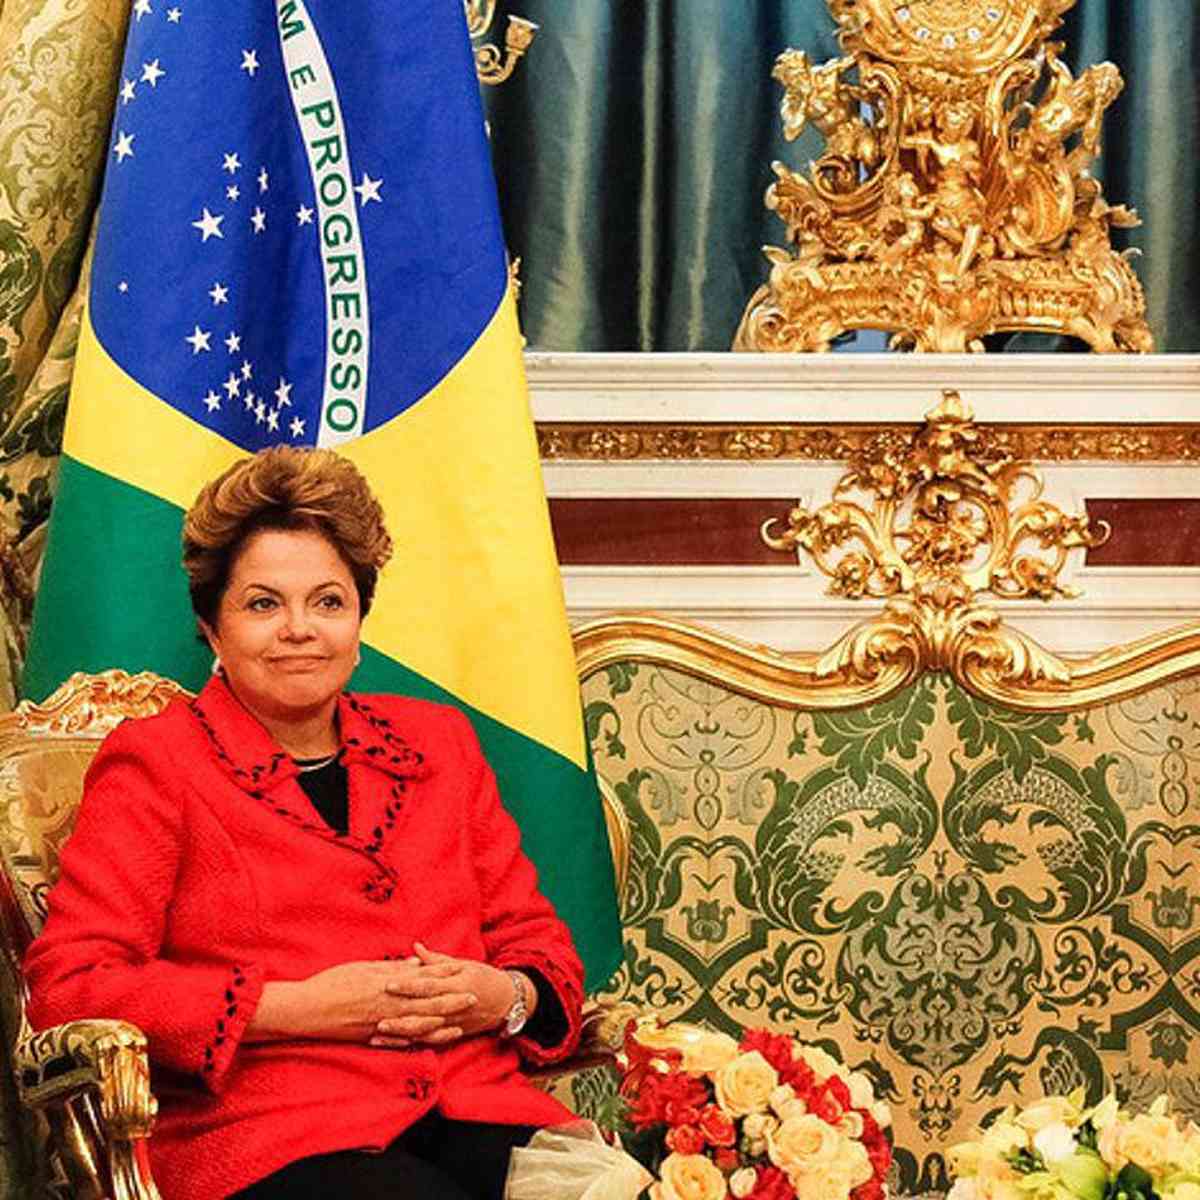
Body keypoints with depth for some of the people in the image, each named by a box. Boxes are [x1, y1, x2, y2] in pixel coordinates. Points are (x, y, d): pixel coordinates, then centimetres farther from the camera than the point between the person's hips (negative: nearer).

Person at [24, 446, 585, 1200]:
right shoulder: (154, 763, 7)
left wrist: (506, 996, -1)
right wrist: (294, 1008, -11)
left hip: (478, 1112, 5)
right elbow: (66, 988, -3)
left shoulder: (437, 742, 22)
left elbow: (534, 936, 25)